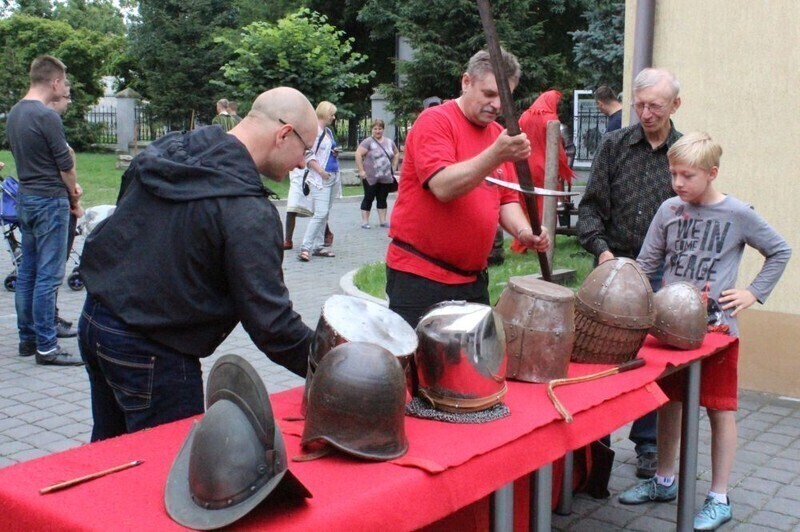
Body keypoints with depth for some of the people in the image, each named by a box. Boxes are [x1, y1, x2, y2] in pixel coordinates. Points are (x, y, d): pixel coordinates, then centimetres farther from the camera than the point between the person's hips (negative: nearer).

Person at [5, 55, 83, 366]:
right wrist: (73, 195, 5)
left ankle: (27, 338, 21)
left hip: (25, 198, 9)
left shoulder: (14, 113, 10)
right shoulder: (46, 116, -17)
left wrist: (67, 187, 12)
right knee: (48, 276, -5)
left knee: (27, 272, 13)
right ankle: (46, 347, -1)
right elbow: (65, 163, -13)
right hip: (49, 201, -9)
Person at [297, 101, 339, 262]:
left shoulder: (328, 131, 16)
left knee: (324, 214, 10)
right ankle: (305, 248, -13)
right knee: (320, 213, -16)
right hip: (319, 178, -9)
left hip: (331, 177, 9)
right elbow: (308, 155, -15)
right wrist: (320, 171, -20)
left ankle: (317, 246, 16)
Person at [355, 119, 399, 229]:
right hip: (371, 177, -5)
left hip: (386, 177, 5)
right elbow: (358, 154, -14)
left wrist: (394, 168, 13)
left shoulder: (389, 142, 10)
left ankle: (383, 221, 16)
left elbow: (396, 154, 23)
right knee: (369, 198, 1)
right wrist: (361, 171, -17)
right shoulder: (368, 141, -8)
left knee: (382, 199, 10)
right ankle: (364, 221, 7)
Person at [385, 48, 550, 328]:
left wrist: (523, 230, -5)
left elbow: (506, 199, 15)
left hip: (473, 278, 7)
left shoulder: (500, 134, 12)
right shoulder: (435, 121, -9)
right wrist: (496, 155, -32)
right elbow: (443, 187, -23)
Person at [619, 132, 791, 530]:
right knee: (668, 402, 14)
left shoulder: (738, 214, -8)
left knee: (720, 409, 5)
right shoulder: (669, 211, 0)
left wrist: (753, 293, -4)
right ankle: (664, 481, 31)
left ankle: (719, 499, 15)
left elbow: (780, 252, 4)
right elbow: (647, 263, 6)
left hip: (716, 326, -3)